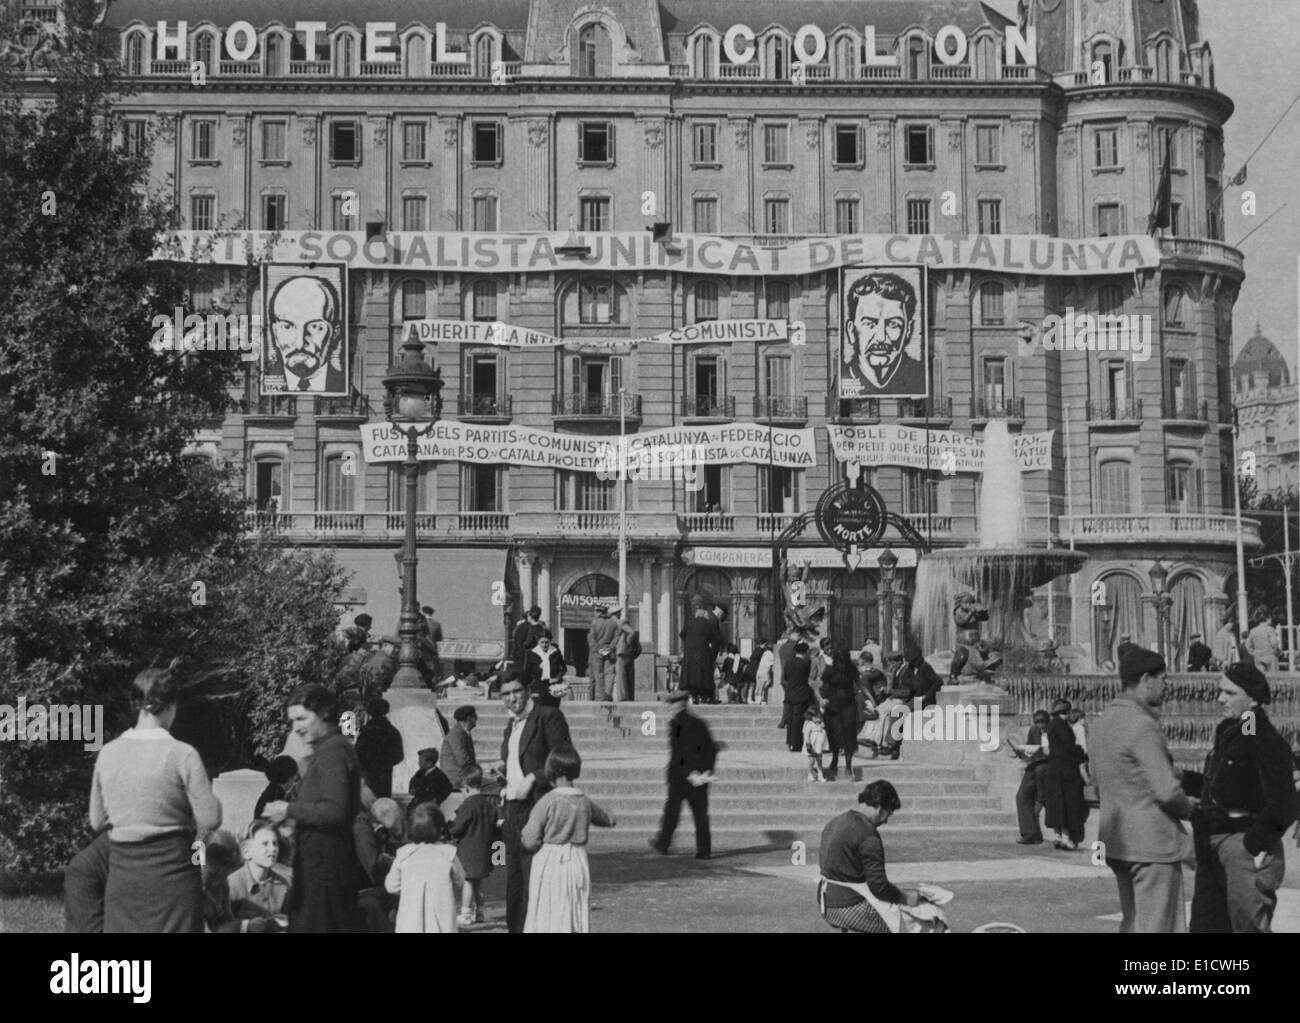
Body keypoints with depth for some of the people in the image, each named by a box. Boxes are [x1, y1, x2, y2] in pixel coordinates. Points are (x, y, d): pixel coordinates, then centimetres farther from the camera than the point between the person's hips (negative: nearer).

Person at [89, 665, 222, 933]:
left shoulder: (107, 754, 2)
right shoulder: (182, 754, -10)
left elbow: (97, 820, 11)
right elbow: (210, 819, -10)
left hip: (122, 870, 4)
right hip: (171, 868, -4)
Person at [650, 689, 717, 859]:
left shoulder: (675, 724, -8)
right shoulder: (699, 723, 9)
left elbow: (677, 753, -17)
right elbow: (712, 748, 7)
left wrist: (690, 774, -18)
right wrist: (707, 771, 1)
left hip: (680, 777, -4)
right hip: (700, 779, 4)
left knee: (671, 811, 9)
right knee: (700, 813, 5)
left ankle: (663, 845, 18)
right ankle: (704, 850, 1)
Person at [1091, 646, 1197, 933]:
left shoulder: (1104, 721, 11)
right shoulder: (1142, 726, -18)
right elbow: (1167, 790, -22)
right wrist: (1188, 807, 0)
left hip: (1117, 839, 9)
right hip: (1153, 841, -9)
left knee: (1132, 925, 16)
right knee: (1158, 927, -5)